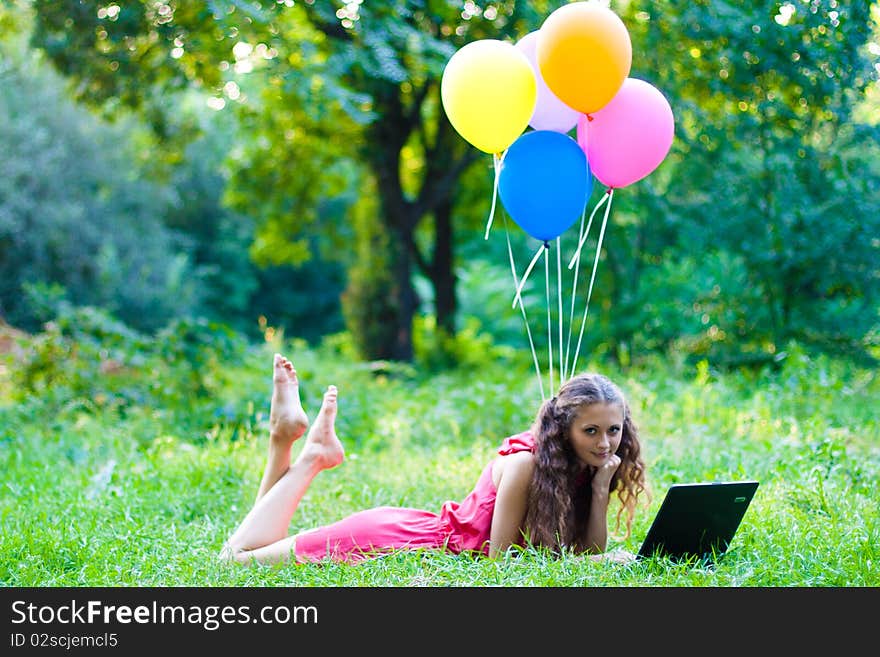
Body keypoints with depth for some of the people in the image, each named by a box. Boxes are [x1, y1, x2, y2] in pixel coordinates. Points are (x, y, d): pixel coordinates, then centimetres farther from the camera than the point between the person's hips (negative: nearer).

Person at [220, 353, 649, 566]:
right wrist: (592, 563, -27)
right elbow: (500, 558, -24)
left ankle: (288, 438, 21)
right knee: (235, 559, 1)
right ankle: (313, 452, 14)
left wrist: (601, 491, -18)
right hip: (399, 539, -7)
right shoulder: (526, 462, -26)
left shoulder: (584, 469, -3)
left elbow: (592, 553, -4)